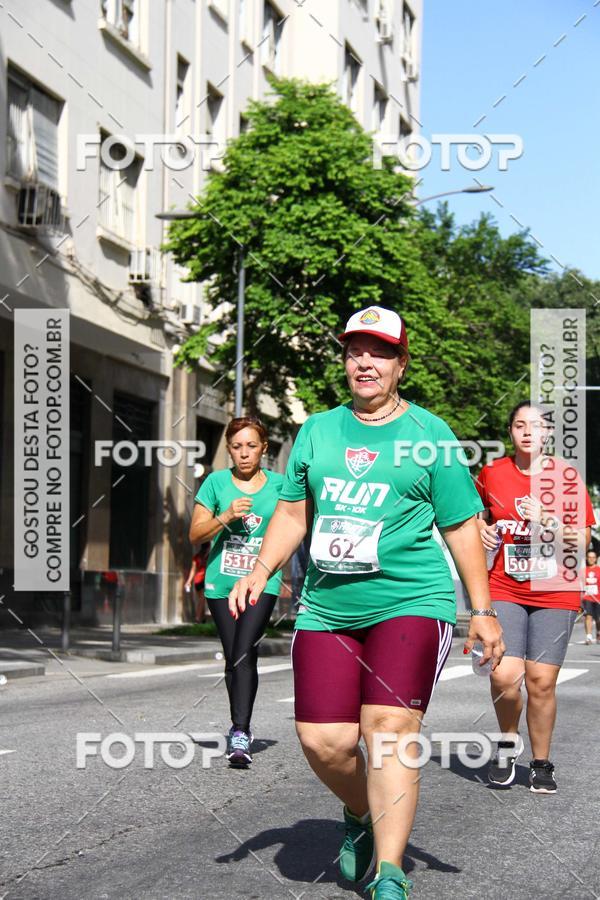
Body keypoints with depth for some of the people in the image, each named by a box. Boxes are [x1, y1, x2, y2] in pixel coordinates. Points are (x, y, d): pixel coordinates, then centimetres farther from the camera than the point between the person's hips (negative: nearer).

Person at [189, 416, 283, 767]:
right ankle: (241, 728, 27)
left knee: (244, 654, -19)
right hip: (222, 583, 2)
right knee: (233, 659, 9)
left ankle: (240, 736, -22)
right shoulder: (216, 482, 4)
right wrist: (226, 517, -14)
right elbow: (195, 534, 2)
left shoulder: (279, 484, 5)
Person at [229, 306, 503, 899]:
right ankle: (362, 816, 28)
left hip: (409, 604, -3)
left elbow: (462, 528, 7)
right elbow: (292, 512, 20)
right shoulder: (316, 431, 14)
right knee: (323, 741, -4)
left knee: (389, 729, -18)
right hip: (326, 610, 4)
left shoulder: (430, 435, 5)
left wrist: (482, 611, 3)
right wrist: (260, 572, 6)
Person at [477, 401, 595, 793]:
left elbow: (582, 539, 1)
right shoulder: (492, 474, 4)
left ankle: (542, 764, 17)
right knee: (504, 676, -15)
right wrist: (482, 529, 2)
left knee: (541, 682, -3)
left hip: (555, 594, 0)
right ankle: (508, 741, 15)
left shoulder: (567, 475, 0)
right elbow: (480, 515, 24)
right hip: (504, 590, 1)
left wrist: (548, 521, -15)